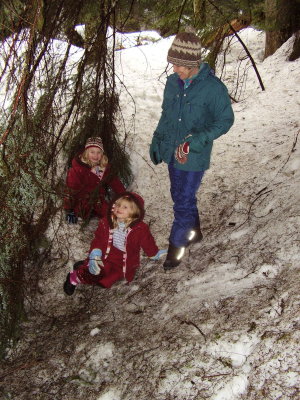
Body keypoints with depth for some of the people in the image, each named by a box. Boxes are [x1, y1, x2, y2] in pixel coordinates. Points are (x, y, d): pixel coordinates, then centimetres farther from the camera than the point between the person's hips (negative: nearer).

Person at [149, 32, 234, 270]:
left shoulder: (214, 88, -17)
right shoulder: (172, 83, 1)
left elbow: (225, 120, -10)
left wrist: (198, 140, -20)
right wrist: (157, 141, 8)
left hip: (194, 157, -6)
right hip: (172, 153, 6)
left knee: (183, 203, -1)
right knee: (180, 196, 19)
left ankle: (176, 247, 18)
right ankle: (194, 232, 42)